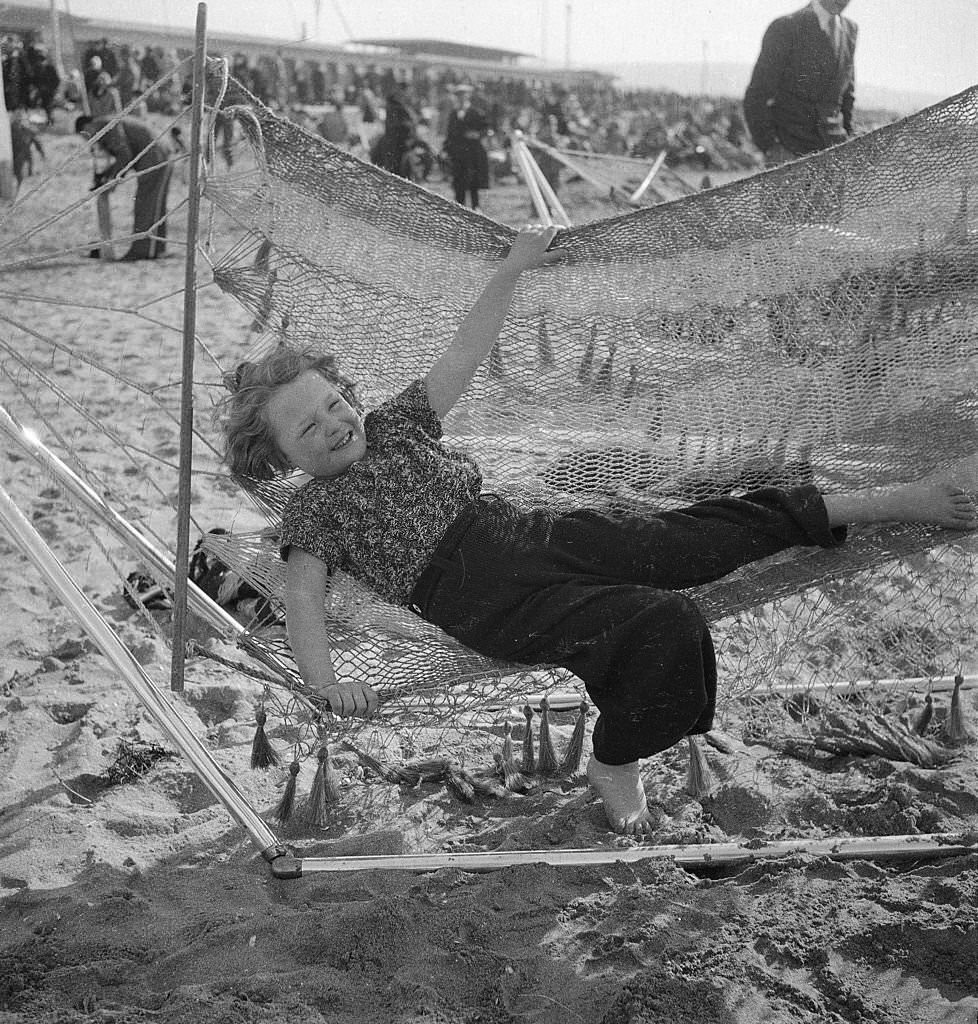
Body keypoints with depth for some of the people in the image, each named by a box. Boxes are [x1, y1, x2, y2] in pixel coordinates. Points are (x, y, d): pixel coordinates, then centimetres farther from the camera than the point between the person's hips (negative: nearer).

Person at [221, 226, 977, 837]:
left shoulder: (393, 424, 18)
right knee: (666, 624, -27)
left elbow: (464, 355, 20)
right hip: (487, 599, -5)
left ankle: (885, 503, 3)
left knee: (708, 535, -3)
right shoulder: (312, 514, 4)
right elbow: (303, 600, -11)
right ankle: (616, 767, -10)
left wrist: (513, 269, 14)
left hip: (531, 534, 5)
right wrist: (327, 682, -30)